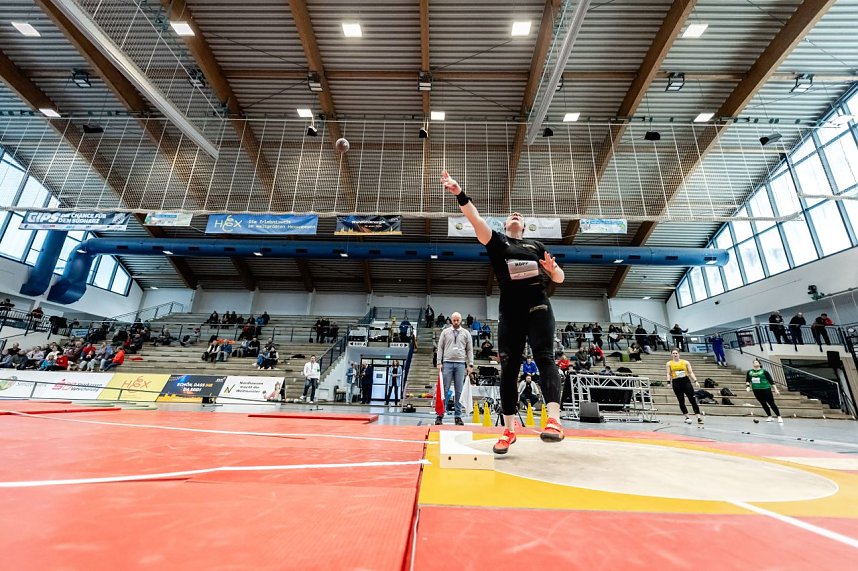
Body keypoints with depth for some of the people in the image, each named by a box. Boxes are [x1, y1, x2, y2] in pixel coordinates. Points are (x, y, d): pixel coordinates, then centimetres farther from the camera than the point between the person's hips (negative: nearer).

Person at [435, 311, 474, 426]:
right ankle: (440, 415, 4)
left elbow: (470, 350, 9)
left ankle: (458, 416, 11)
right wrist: (439, 363, -2)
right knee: (444, 390, -1)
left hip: (460, 364, 1)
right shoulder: (445, 332, 9)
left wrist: (470, 365, 1)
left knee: (459, 391, 3)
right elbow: (440, 348, 7)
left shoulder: (466, 333, 10)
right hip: (447, 363, -1)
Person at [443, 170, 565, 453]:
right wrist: (460, 194, -19)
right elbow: (476, 220, -4)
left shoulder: (536, 245, 19)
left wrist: (552, 267, -5)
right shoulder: (496, 241, 14)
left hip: (537, 306, 1)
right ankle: (509, 430, 6)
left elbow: (559, 278, 19)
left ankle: (554, 420, -27)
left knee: (544, 357, -19)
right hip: (509, 311, 0)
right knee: (508, 368, -2)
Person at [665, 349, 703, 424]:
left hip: (686, 381, 1)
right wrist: (669, 382, -10)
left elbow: (691, 373, 8)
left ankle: (699, 417, -3)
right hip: (676, 383, 0)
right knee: (681, 401, 4)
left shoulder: (685, 362, 9)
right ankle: (687, 417, 16)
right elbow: (668, 374, 2)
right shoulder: (669, 363, 6)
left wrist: (695, 381, -3)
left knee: (693, 399, -6)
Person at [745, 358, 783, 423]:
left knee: (771, 404, -1)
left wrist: (776, 389, -6)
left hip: (766, 389, -3)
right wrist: (748, 386, -3)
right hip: (756, 390, 3)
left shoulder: (764, 371, -4)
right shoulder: (749, 372, 7)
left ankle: (779, 417, 10)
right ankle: (769, 417, 21)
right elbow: (747, 380, 12)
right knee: (763, 404, 9)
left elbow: (771, 381, -3)